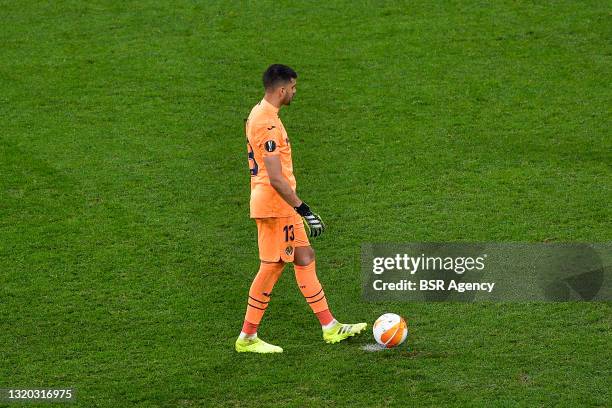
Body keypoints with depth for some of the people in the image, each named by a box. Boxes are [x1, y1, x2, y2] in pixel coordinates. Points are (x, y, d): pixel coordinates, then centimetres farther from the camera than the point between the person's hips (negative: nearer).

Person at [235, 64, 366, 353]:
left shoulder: (258, 114, 11)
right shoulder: (268, 124, -22)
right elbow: (276, 179, -26)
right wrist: (304, 210, -23)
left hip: (281, 206, 10)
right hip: (275, 206, -10)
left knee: (305, 259, 12)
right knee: (271, 267, -2)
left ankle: (330, 328, 16)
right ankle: (247, 338, 6)